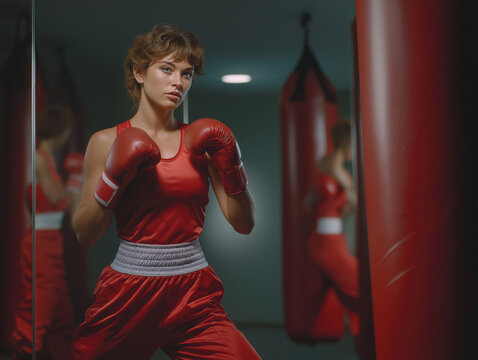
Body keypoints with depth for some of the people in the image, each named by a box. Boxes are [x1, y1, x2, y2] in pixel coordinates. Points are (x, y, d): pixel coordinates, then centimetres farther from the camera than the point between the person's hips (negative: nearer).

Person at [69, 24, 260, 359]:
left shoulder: (200, 141, 4)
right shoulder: (108, 142, 0)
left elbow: (244, 225, 2)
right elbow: (84, 236, -2)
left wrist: (231, 170, -12)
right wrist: (113, 181, -15)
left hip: (193, 294, 1)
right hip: (128, 294, -1)